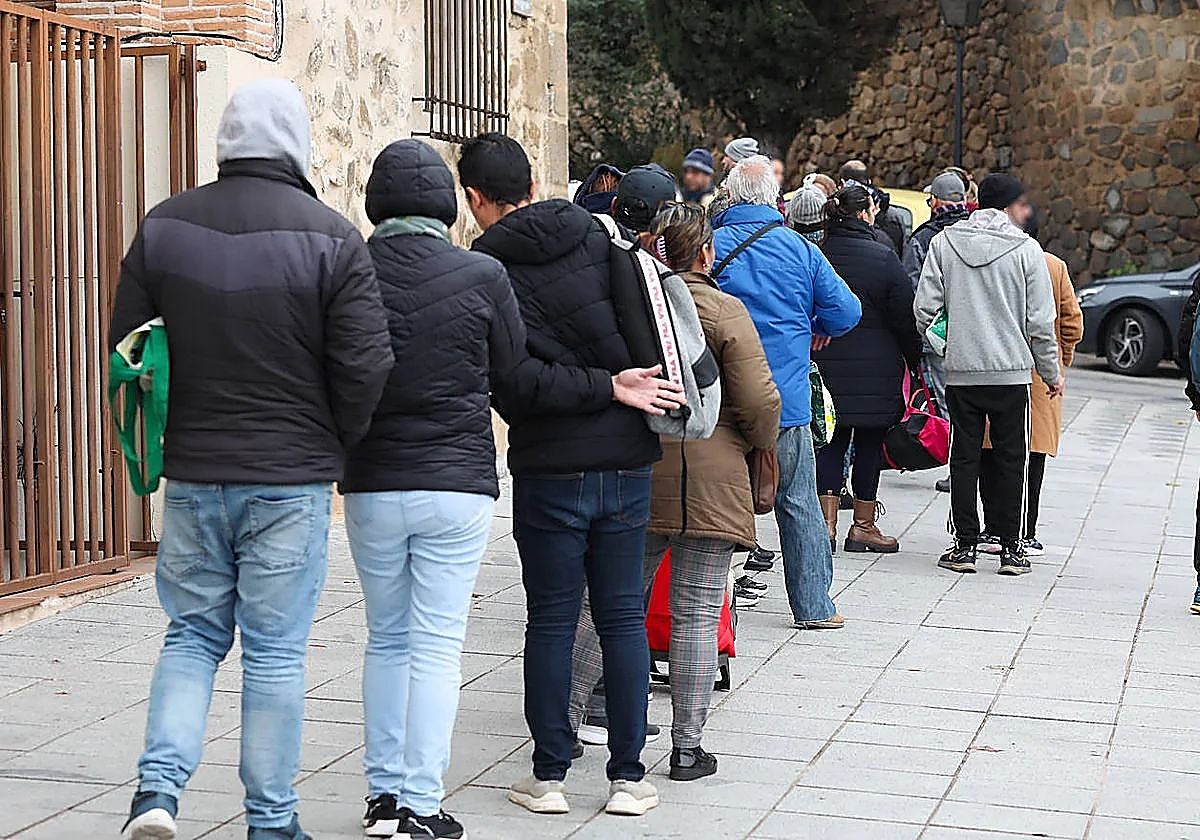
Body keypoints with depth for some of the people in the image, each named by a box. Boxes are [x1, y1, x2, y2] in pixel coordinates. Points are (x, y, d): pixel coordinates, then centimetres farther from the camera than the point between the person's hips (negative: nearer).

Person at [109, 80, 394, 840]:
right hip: (292, 480, -3)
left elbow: (127, 349, 6)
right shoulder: (331, 238, -9)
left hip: (192, 472, 3)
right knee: (276, 651, 6)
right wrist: (337, 445, 8)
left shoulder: (164, 227, 2)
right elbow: (364, 369, -10)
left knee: (192, 636, 16)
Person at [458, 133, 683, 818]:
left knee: (551, 622, 7)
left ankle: (550, 776, 13)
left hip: (550, 467, -3)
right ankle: (630, 777, 13)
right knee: (623, 619, 9)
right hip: (627, 456, 3)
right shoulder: (595, 235, 2)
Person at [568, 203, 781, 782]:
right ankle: (687, 748, 6)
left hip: (634, 474, 4)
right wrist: (760, 444, 10)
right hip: (709, 479, -4)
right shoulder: (725, 312, -8)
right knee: (697, 613, 2)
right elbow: (759, 401, -10)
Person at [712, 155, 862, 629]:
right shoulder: (801, 249, -2)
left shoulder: (710, 245, -5)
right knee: (799, 504, 10)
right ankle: (813, 605, 14)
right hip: (787, 400, 0)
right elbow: (846, 311, -1)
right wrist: (818, 329, 19)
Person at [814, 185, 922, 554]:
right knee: (869, 442, 7)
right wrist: (914, 360, 4)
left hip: (825, 367, 3)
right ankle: (863, 525, 12)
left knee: (831, 442, 9)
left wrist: (813, 354, 15)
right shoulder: (883, 258, -11)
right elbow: (906, 316, -7)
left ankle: (827, 521, 2)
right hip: (875, 368, -3)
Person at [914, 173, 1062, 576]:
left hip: (960, 371, 2)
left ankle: (965, 546, 9)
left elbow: (925, 308, -2)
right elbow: (1040, 321, -3)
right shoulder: (1025, 249, -4)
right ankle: (1010, 549, 9)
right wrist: (1051, 372, 9)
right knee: (1010, 459, 7)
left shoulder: (944, 243, 1)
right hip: (1011, 372, -2)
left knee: (964, 456, 8)